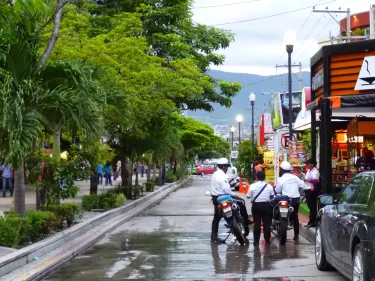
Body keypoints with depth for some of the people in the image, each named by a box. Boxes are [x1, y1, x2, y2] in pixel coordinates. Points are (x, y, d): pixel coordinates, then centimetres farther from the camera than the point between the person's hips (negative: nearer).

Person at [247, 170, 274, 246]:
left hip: (256, 205, -1)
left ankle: (256, 241, 4)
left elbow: (248, 196, -6)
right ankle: (267, 241, 8)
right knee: (267, 223, 7)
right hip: (266, 205, 2)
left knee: (257, 224, 3)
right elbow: (272, 196, 4)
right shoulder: (269, 186, -3)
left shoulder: (253, 186, -10)